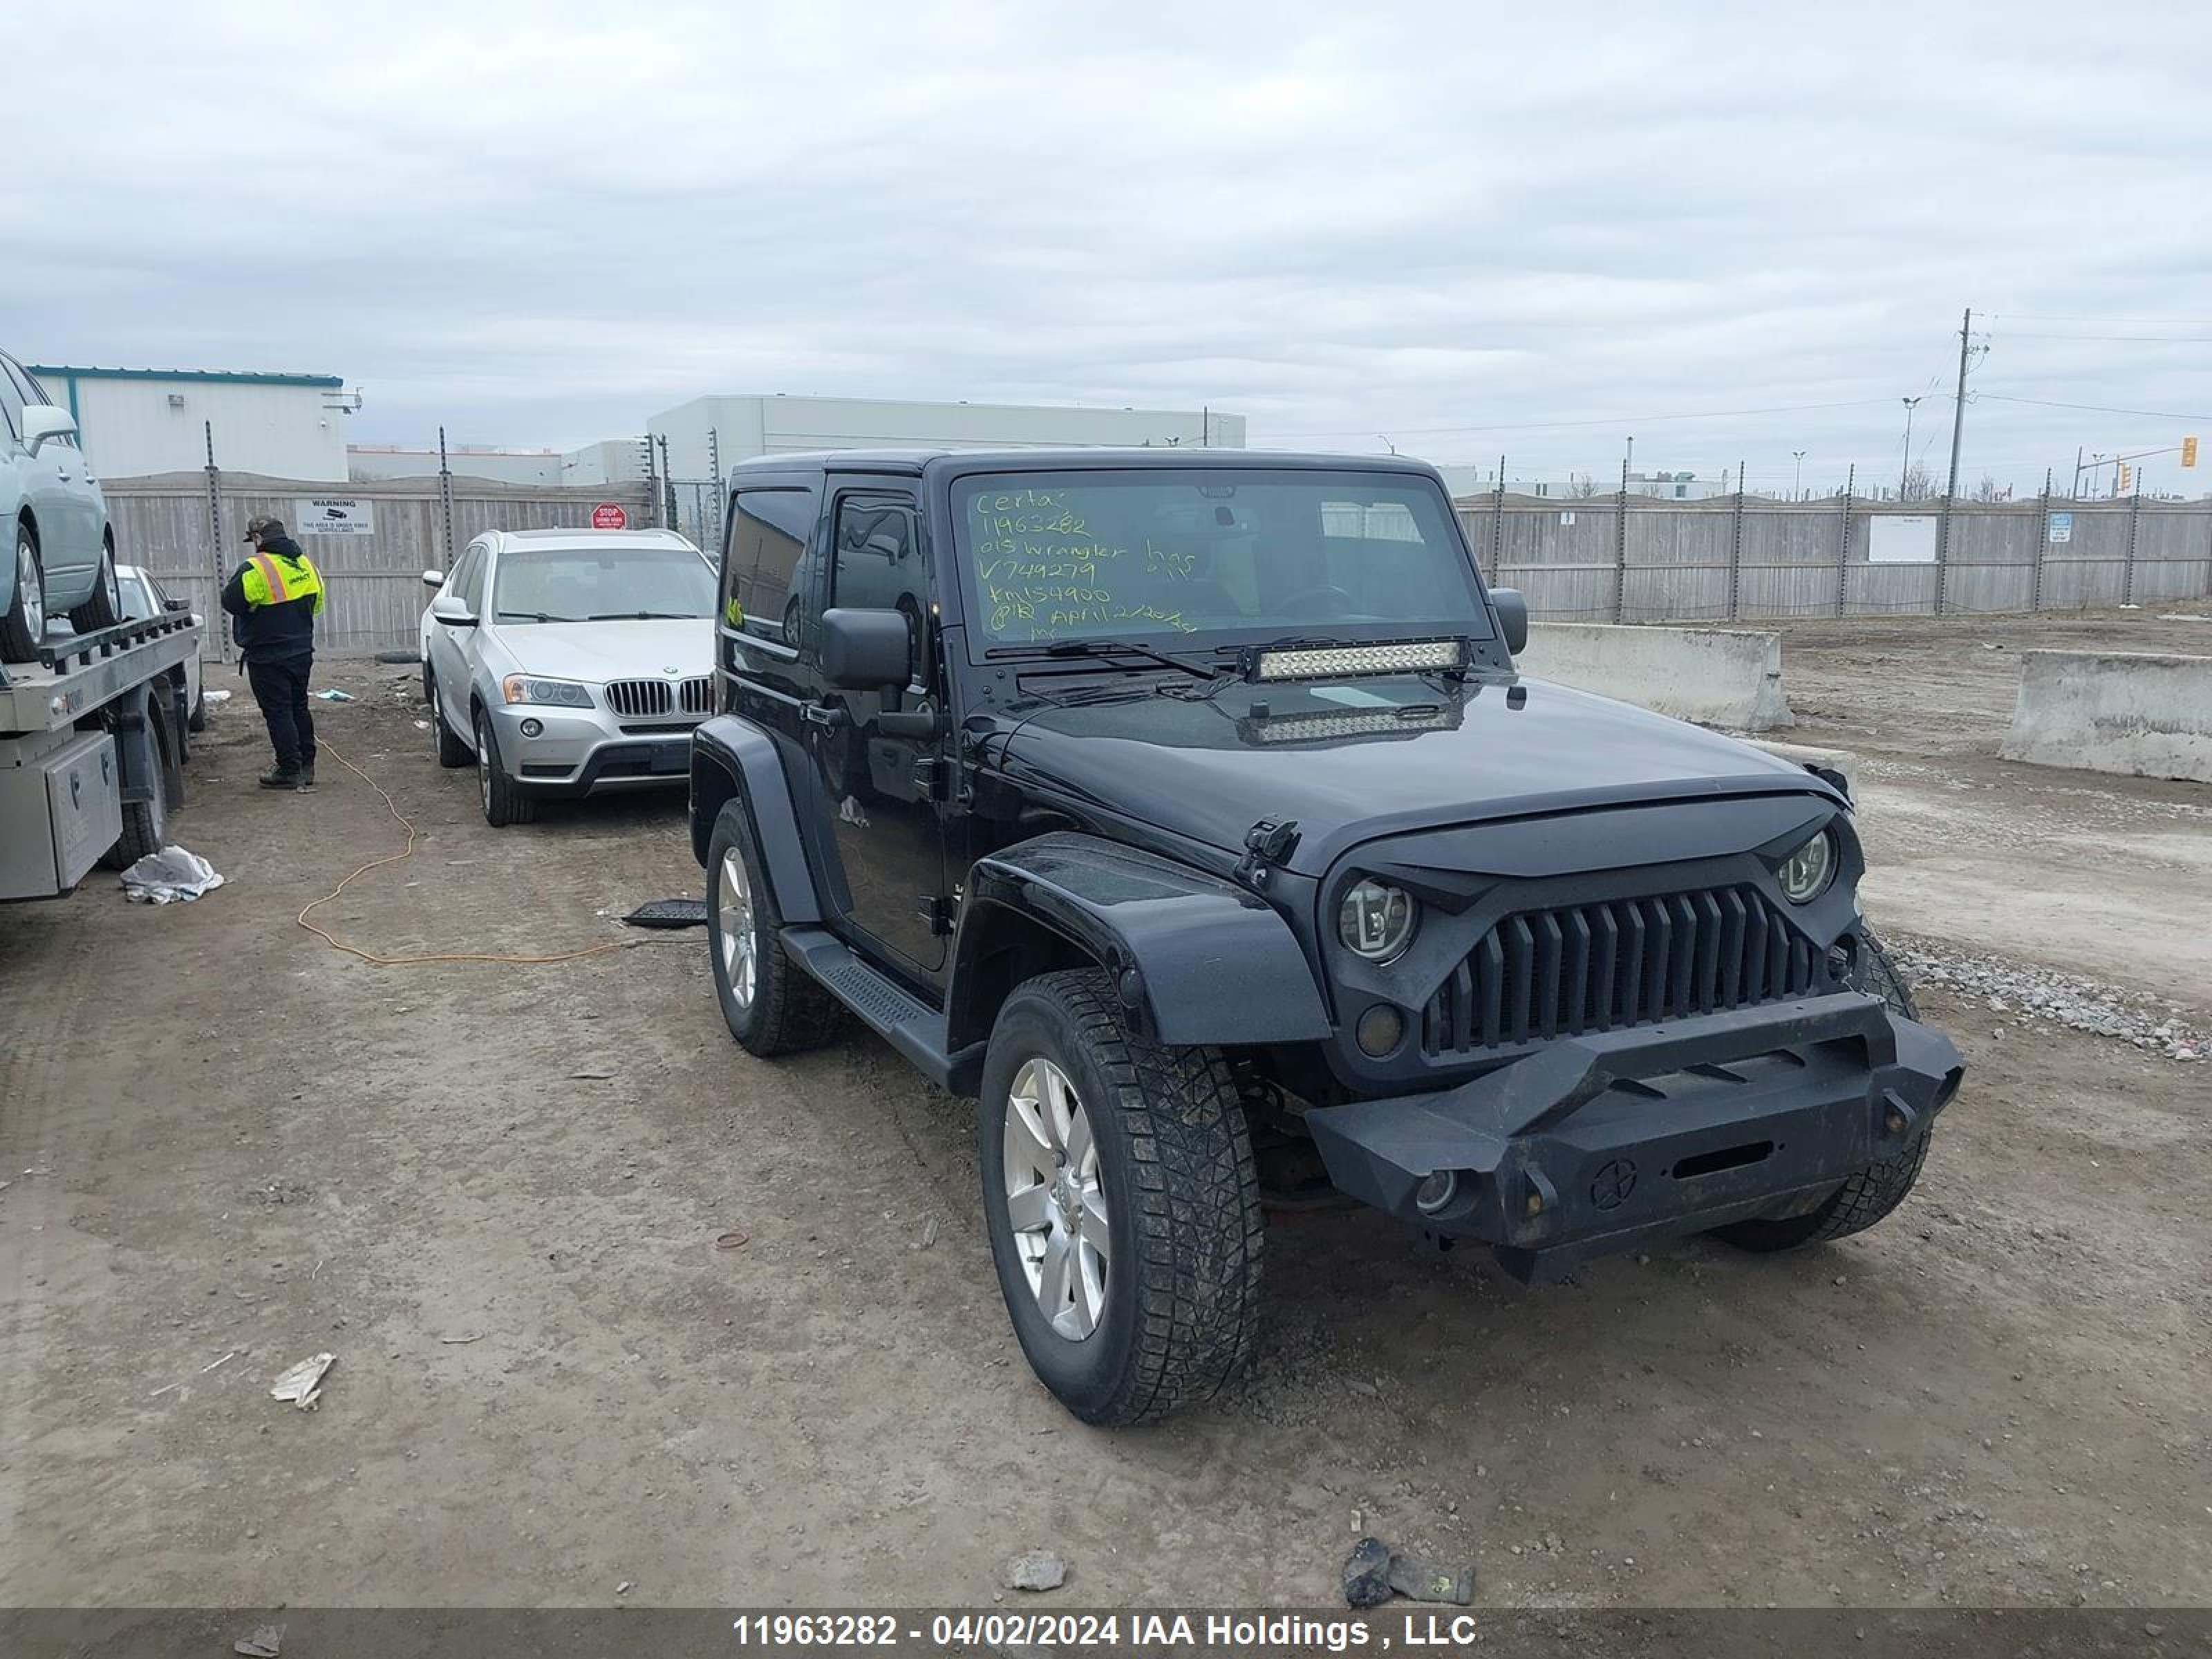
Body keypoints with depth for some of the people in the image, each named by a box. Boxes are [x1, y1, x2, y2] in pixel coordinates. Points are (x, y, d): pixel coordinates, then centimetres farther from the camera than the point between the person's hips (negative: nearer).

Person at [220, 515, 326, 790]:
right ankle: (306, 767, 20)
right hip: (302, 652, 7)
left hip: (268, 657, -7)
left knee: (278, 712, -1)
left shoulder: (255, 568, -19)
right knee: (299, 707, 16)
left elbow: (231, 601, -15)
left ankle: (290, 771, 1)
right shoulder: (305, 563, 5)